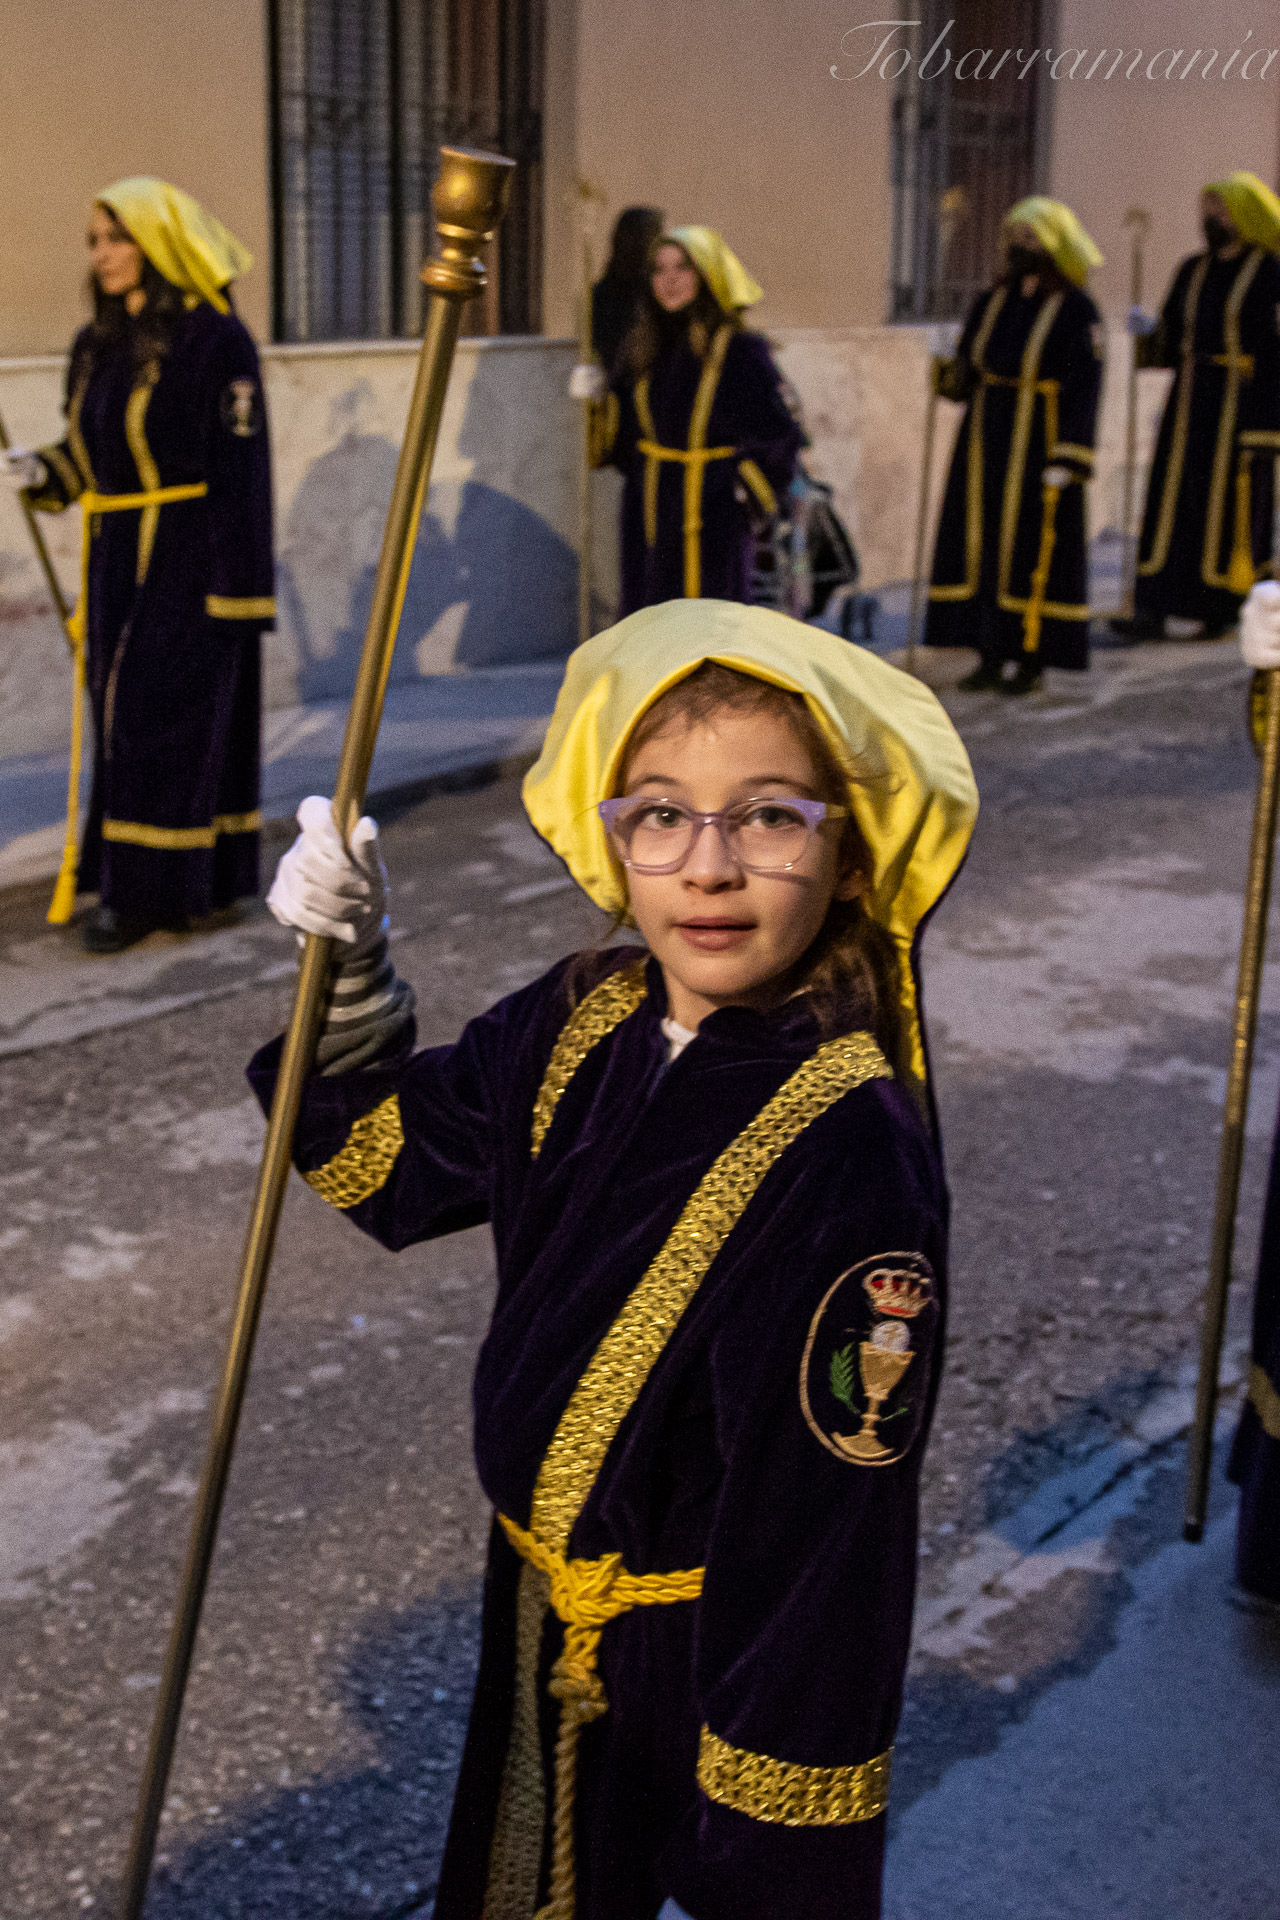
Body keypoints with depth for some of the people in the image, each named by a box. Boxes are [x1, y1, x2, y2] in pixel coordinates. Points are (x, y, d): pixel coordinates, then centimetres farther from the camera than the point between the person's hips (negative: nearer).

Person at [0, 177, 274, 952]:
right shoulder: (100, 344, 11)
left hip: (186, 562, -8)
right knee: (126, 718, 10)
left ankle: (147, 888, 2)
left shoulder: (215, 341, -12)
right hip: (119, 560, 8)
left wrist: (234, 586, -18)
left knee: (157, 718, -6)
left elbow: (240, 467, -14)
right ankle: (194, 881, 19)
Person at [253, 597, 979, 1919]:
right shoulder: (581, 1028, -6)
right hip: (541, 1612, 7)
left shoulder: (854, 1150, -28)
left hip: (713, 1656, -7)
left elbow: (827, 1503, -27)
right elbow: (387, 1155, 10)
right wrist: (345, 972, -7)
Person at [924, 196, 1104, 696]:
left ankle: (1032, 660, 9)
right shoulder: (992, 303, 8)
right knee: (981, 546, 5)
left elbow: (1083, 391, -12)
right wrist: (949, 375, -12)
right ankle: (991, 656, 14)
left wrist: (1066, 463, -19)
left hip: (1039, 447, -6)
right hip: (986, 447, 6)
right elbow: (966, 375, 12)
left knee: (1036, 550, -1)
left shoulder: (1077, 312, -9)